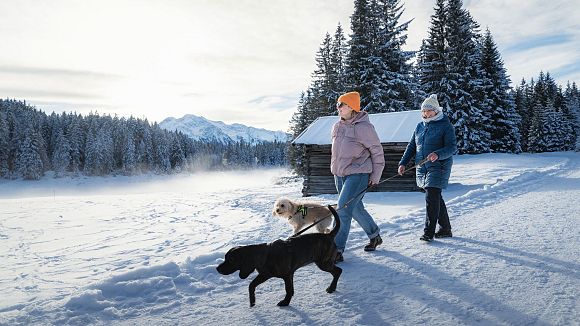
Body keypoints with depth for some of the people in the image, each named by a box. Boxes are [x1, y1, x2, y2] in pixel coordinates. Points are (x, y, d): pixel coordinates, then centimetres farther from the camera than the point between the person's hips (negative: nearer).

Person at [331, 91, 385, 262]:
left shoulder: (363, 127, -13)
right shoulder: (337, 126, 8)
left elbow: (377, 151, -7)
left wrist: (375, 177, -6)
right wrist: (335, 170, 19)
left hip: (358, 174, -8)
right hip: (339, 174, 8)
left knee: (343, 209, -14)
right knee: (356, 209, 18)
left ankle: (337, 249, -9)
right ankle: (375, 236, 38)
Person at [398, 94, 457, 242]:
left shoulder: (445, 126, -5)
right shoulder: (420, 126, 14)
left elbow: (452, 147, -12)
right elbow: (411, 146, 16)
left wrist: (438, 154, -30)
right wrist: (403, 162, 6)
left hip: (438, 167, -6)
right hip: (422, 168, 6)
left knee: (432, 198, -12)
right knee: (436, 198, 12)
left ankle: (429, 232, -4)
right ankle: (445, 229, 24)